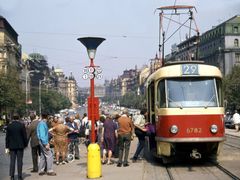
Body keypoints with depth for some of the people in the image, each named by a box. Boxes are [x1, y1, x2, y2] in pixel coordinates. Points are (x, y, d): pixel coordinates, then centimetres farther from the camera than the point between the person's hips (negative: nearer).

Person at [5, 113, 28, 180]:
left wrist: (7, 147, 7)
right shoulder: (22, 125, -7)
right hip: (20, 146, -2)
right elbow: (25, 136, -5)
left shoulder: (9, 126, -1)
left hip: (12, 146, 2)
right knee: (19, 161, 4)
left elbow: (7, 137, 2)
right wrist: (25, 144, 6)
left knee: (12, 161, 5)